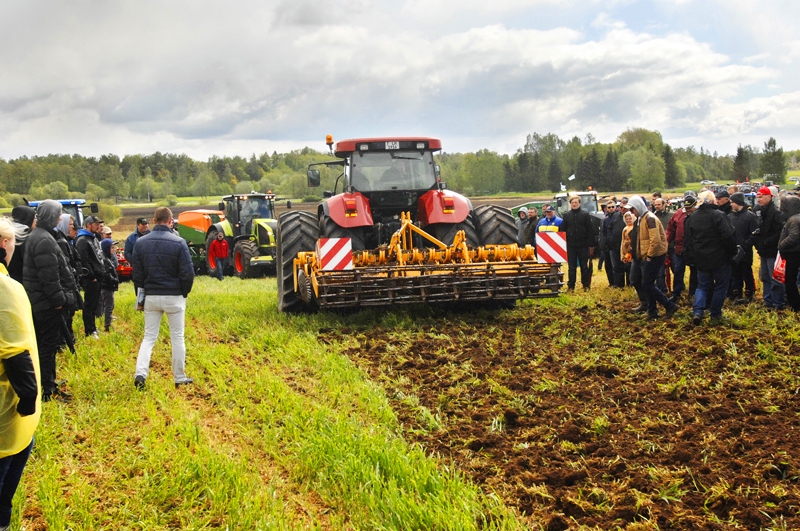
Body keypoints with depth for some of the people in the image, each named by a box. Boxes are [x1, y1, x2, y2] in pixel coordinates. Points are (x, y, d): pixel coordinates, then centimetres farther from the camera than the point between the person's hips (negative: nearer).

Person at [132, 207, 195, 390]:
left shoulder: (140, 242, -1)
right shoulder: (178, 243, -11)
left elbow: (137, 274, 3)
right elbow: (188, 274, -10)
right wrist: (184, 293, 6)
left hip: (151, 297, 3)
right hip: (174, 297, -3)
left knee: (149, 337, 10)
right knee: (177, 338, 8)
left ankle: (140, 373, -7)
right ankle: (180, 378, 15)